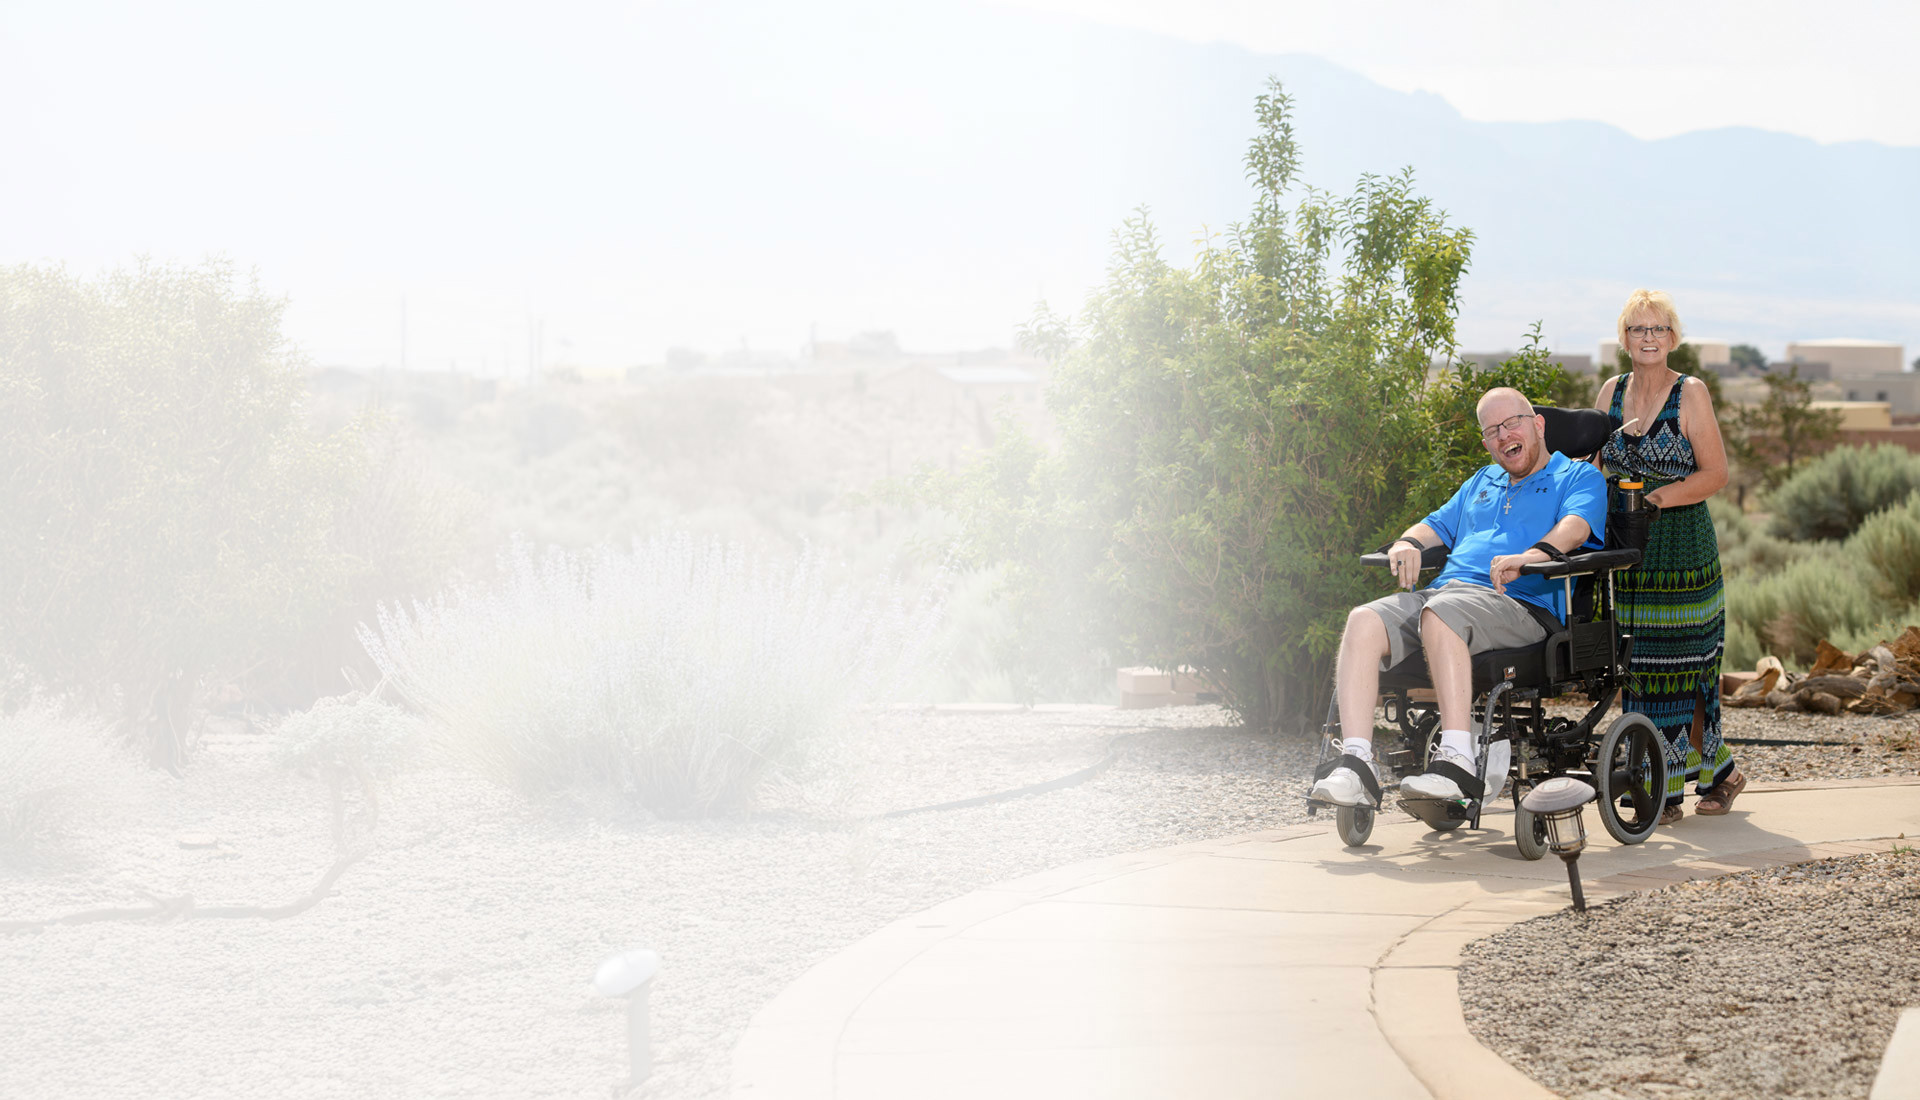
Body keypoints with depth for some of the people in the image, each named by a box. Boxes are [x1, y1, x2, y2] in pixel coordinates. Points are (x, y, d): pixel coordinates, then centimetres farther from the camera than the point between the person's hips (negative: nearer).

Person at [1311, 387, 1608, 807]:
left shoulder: (1579, 476, 13)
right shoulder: (1481, 483, 35)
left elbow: (1575, 528, -6)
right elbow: (1437, 525, 32)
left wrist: (1528, 558, -26)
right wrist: (1408, 544, 7)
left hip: (1522, 604, -6)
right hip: (1444, 589, 6)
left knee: (1439, 613, -39)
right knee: (1363, 621, -23)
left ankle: (1457, 760, -45)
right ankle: (1355, 765, -35)